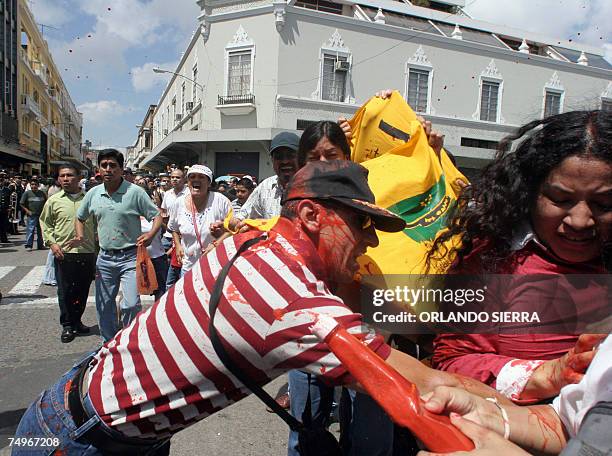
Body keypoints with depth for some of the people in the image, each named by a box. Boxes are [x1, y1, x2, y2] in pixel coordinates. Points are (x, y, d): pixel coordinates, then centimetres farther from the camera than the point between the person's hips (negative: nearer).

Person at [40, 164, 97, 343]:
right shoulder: (54, 201, 3)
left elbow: (96, 224, 13)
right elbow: (45, 224, 10)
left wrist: (98, 246, 7)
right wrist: (51, 243, -3)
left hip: (88, 253, 1)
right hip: (64, 254, -1)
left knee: (82, 291, 11)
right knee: (65, 291, 4)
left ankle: (76, 321, 29)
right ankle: (67, 325, 19)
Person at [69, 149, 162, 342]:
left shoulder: (135, 192, -8)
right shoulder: (93, 193, 6)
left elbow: (157, 216, -6)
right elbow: (80, 217, 22)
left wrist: (150, 234, -25)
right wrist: (80, 236, 4)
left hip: (130, 257, -5)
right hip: (105, 257, 5)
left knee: (131, 305, -13)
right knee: (104, 305, 15)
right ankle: (109, 342, 34)